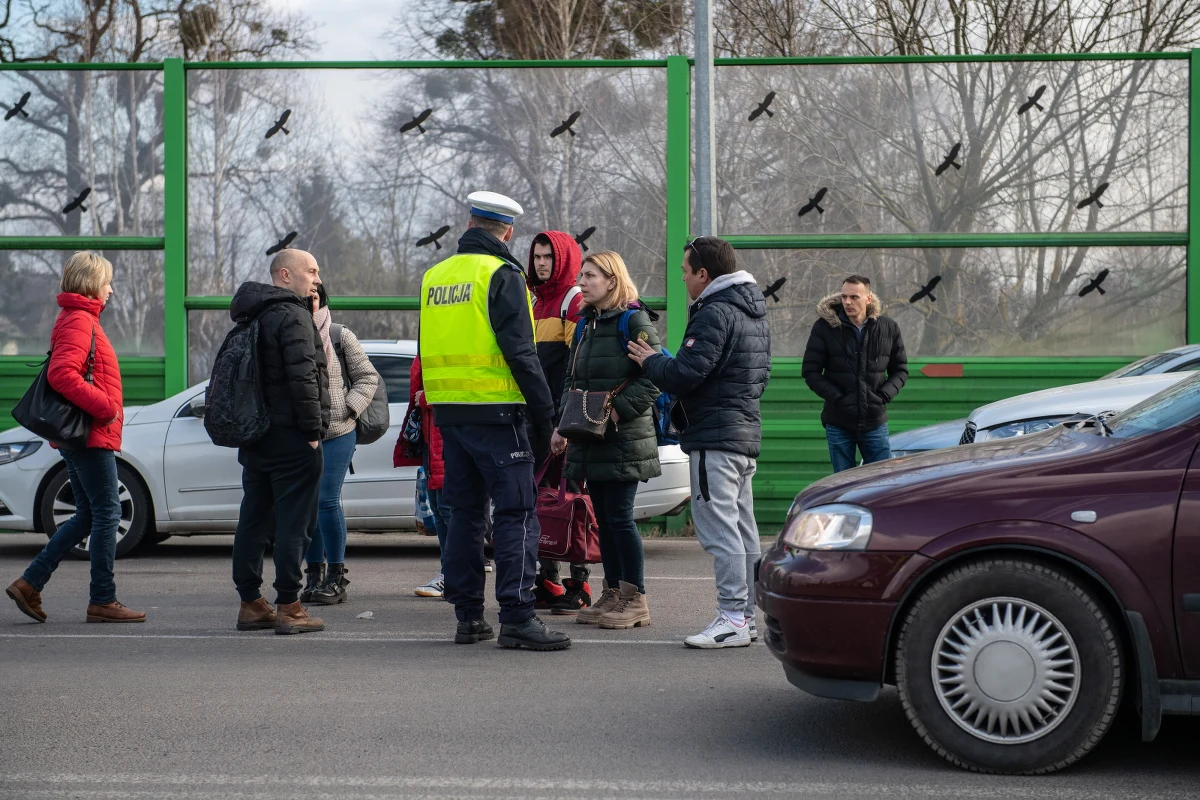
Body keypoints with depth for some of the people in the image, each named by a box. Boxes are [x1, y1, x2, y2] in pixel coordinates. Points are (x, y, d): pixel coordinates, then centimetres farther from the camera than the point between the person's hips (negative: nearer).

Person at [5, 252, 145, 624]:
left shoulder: (79, 320, 20)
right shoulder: (79, 321, -12)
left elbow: (61, 373, 25)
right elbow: (61, 374, -25)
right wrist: (104, 406, -22)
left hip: (82, 435, 10)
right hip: (92, 436, -10)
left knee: (88, 516, 14)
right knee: (107, 513, -5)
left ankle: (29, 584, 12)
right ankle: (102, 600, -1)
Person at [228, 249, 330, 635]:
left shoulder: (254, 317, 17)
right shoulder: (293, 316, -12)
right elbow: (302, 378, -20)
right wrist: (314, 430, -16)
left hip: (256, 437, 9)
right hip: (291, 439, -9)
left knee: (254, 519, 11)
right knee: (294, 523, -5)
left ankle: (250, 604, 16)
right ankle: (288, 607, -5)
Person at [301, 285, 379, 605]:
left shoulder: (341, 336, 1)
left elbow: (368, 377, 4)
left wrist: (350, 408, -8)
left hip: (337, 433, -4)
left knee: (327, 501, -8)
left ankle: (336, 577, 1)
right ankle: (314, 574, 17)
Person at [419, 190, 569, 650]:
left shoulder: (435, 277, 13)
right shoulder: (501, 275, -9)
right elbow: (520, 352, -14)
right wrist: (544, 414, -9)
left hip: (448, 412, 7)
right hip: (495, 410, -7)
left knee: (465, 512, 13)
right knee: (516, 514, -4)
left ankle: (468, 617, 16)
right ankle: (517, 619, -7)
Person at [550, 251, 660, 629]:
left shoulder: (633, 321, -8)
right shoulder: (585, 324, 16)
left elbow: (653, 377, -16)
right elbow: (571, 379, 19)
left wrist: (618, 410, -21)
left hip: (623, 438, -8)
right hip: (590, 440, 8)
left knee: (620, 516, -6)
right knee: (603, 517, 10)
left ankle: (636, 599, 2)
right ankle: (612, 594, 18)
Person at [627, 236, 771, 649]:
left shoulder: (714, 313, -15)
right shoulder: (755, 314, 17)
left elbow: (685, 373, -22)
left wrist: (650, 361, -3)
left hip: (714, 436, -10)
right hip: (746, 429, 10)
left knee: (719, 529, -9)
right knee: (743, 530, 12)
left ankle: (732, 618, -9)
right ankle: (746, 615, 17)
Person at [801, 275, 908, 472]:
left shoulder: (888, 328, 1)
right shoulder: (825, 327, -5)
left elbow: (900, 369, 11)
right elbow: (810, 371, -2)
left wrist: (885, 395, -7)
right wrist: (836, 397, -13)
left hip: (875, 423, 1)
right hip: (838, 424, -1)